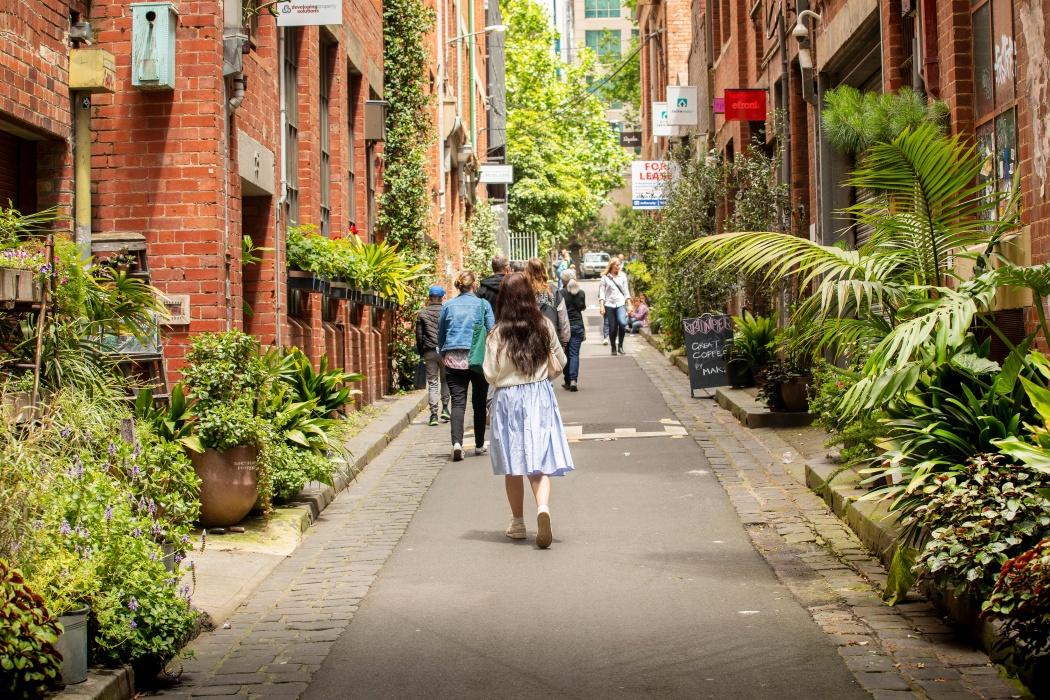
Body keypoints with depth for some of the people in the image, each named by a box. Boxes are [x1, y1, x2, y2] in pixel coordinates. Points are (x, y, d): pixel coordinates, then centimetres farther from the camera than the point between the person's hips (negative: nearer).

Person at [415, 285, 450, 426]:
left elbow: (419, 335, 2)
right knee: (445, 380, 17)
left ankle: (433, 414, -4)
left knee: (432, 382, 3)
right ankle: (445, 407, 9)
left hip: (429, 352, 0)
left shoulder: (422, 314, 2)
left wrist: (421, 353, 10)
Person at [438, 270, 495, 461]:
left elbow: (440, 333, 13)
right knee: (479, 402, 12)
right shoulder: (483, 304, 1)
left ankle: (457, 442, -23)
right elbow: (491, 331, 1)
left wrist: (443, 355, 25)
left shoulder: (448, 305, 7)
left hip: (453, 359, 1)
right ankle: (479, 445, 19)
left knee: (458, 402, -4)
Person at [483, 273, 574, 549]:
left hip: (508, 400, -1)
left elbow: (491, 375, -7)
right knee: (539, 463, 0)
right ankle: (543, 508, -26)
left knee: (513, 467, 11)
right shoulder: (545, 327, -3)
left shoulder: (498, 334, -11)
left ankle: (518, 523, 21)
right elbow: (559, 363, 7)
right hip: (540, 396, 1)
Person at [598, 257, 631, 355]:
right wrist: (601, 305, -7)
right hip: (609, 304, -1)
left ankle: (620, 344, -5)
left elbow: (626, 291, 13)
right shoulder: (605, 277, 2)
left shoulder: (622, 276, 10)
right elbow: (601, 292, 1)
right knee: (612, 327, 1)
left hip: (620, 304, 1)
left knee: (622, 323, -22)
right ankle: (613, 348, 16)